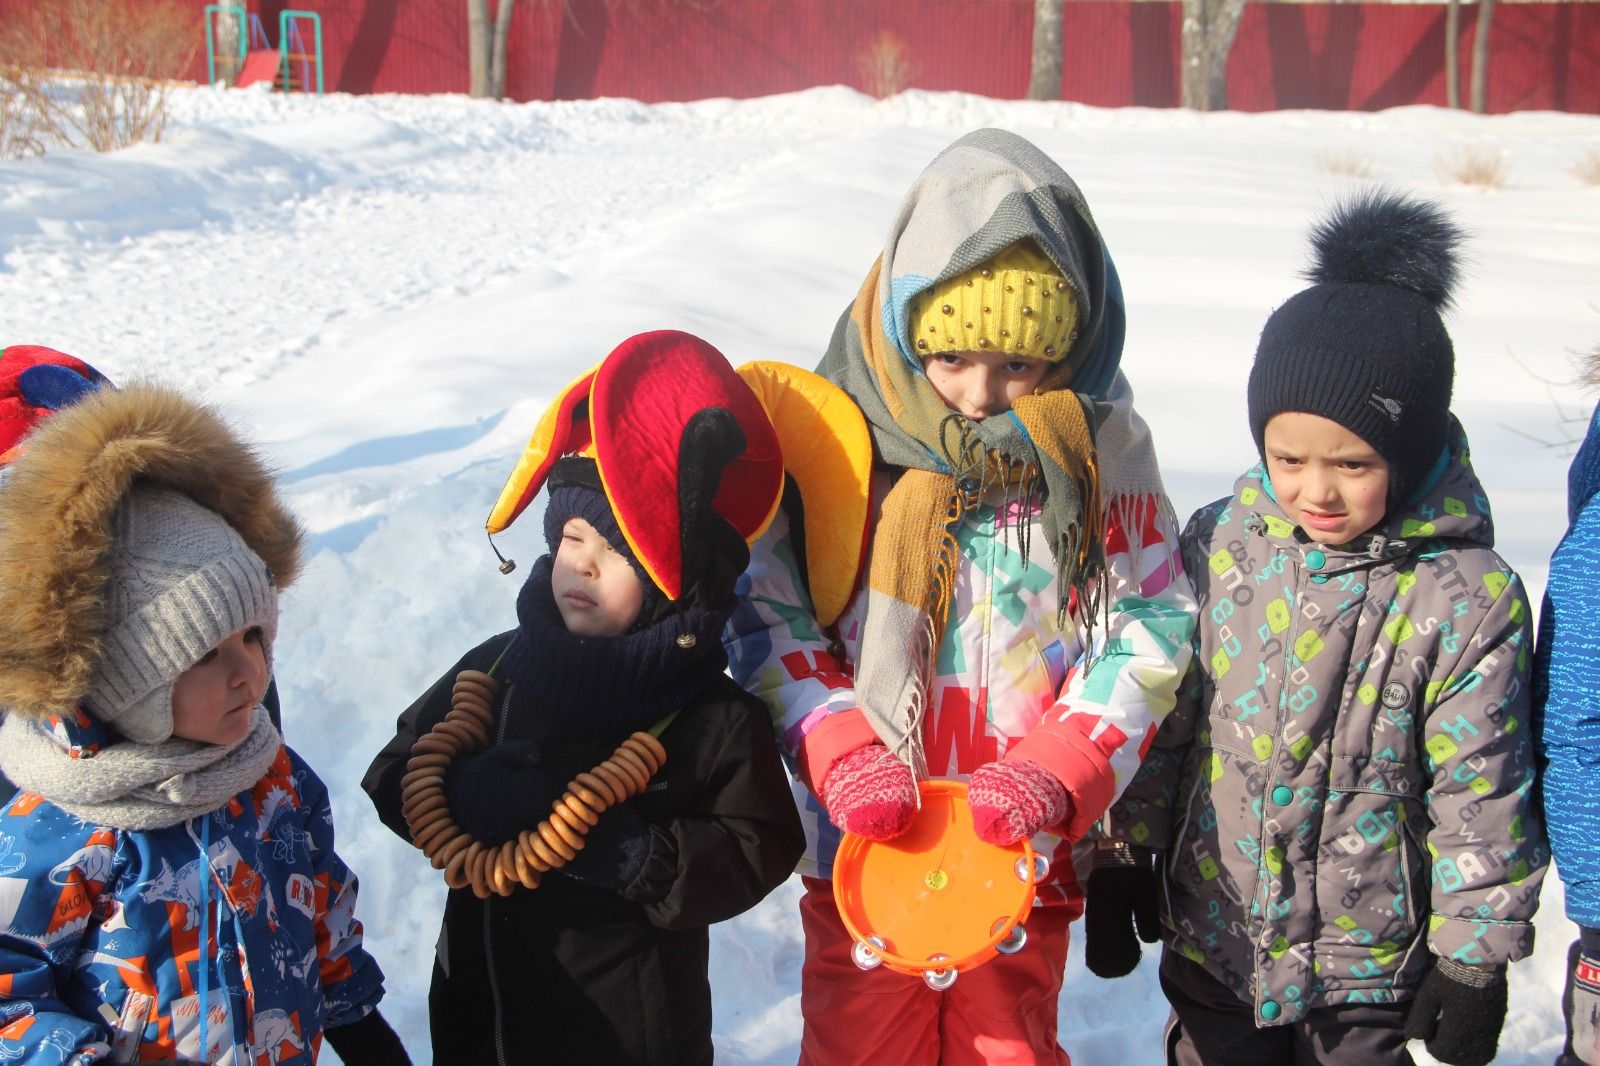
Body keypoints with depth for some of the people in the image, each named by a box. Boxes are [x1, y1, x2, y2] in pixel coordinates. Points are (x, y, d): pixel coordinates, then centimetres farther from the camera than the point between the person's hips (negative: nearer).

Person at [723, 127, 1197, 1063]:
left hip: (1025, 849, 0)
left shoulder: (1099, 445, -5)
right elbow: (767, 609, -3)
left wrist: (1060, 770, -15)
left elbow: (1151, 627, -2)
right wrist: (839, 751, -16)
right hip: (863, 843, 0)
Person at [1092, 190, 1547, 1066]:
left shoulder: (1471, 597, -15)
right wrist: (1122, 857, 6)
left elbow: (1482, 796, -10)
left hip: (1374, 964, -2)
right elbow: (1159, 715, 3)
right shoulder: (1218, 546, -6)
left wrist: (1475, 956, -7)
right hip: (1213, 939, 3)